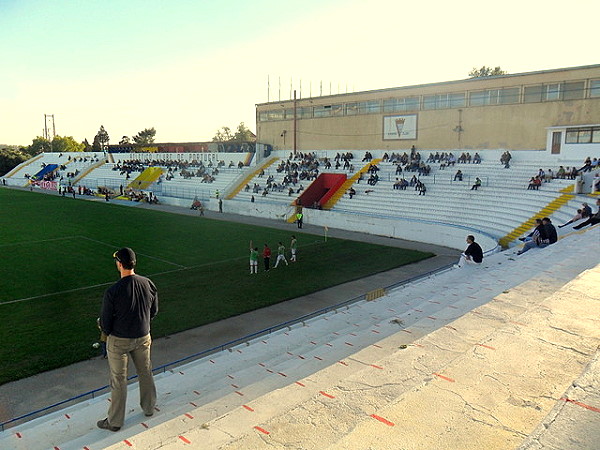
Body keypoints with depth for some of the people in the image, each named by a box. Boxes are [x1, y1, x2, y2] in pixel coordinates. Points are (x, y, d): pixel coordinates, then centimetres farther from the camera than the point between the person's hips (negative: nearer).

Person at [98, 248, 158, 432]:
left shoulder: (113, 291, -25)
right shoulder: (148, 284, -11)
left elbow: (105, 322, -14)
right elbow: (154, 311, 2)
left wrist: (108, 332, 8)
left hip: (119, 341, -4)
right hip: (143, 337, 4)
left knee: (118, 381, 11)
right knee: (145, 373, 22)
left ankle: (115, 421, 28)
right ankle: (149, 408, 42)